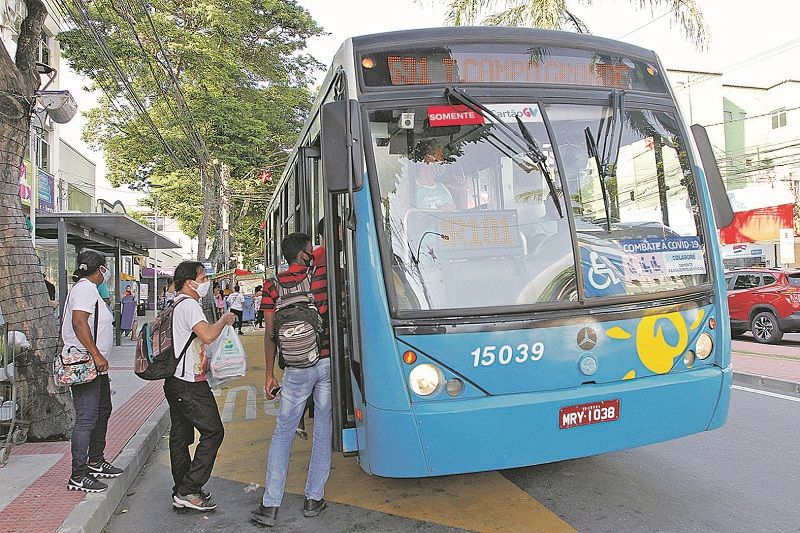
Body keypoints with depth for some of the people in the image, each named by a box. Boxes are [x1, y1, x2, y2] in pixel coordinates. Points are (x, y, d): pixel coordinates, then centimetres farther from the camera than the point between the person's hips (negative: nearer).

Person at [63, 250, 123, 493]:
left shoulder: (86, 288, 18)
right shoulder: (86, 288, -14)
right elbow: (79, 322, -26)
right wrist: (96, 355, -27)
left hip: (95, 364, 11)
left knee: (103, 411, 20)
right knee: (86, 418, -8)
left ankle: (95, 461, 33)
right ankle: (78, 476, -1)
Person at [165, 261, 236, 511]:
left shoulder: (175, 305, 18)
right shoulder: (189, 304, -15)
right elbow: (207, 335, -28)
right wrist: (225, 319, -12)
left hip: (175, 381, 11)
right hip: (190, 383, -11)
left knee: (180, 435, 14)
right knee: (213, 431, -6)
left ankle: (182, 491, 22)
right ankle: (188, 491, -4)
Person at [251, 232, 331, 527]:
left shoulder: (274, 285, 1)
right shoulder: (322, 275, -1)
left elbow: (270, 333, 0)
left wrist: (270, 374, 6)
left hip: (296, 368, 0)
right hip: (328, 362, 0)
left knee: (283, 433, 10)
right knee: (323, 431, 11)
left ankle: (270, 506, 12)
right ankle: (314, 499, 19)